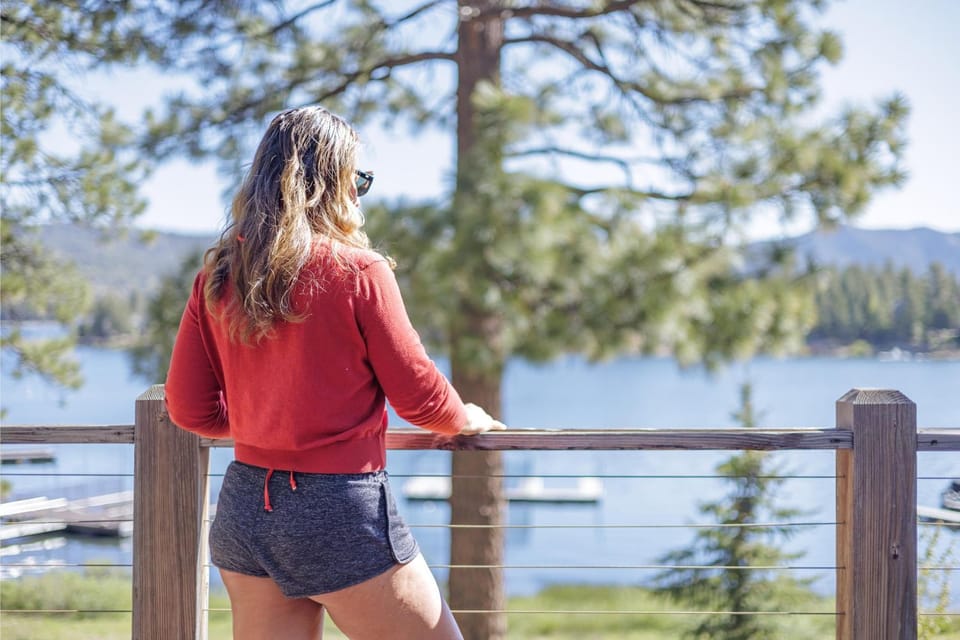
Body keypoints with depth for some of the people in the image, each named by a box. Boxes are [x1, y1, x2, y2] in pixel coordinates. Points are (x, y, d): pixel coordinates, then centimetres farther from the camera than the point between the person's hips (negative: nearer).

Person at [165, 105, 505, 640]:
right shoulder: (359, 272, -11)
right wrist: (467, 419, 15)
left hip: (244, 508, 6)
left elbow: (189, 408, 7)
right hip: (342, 515, -6)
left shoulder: (217, 276, 3)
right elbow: (418, 394, -6)